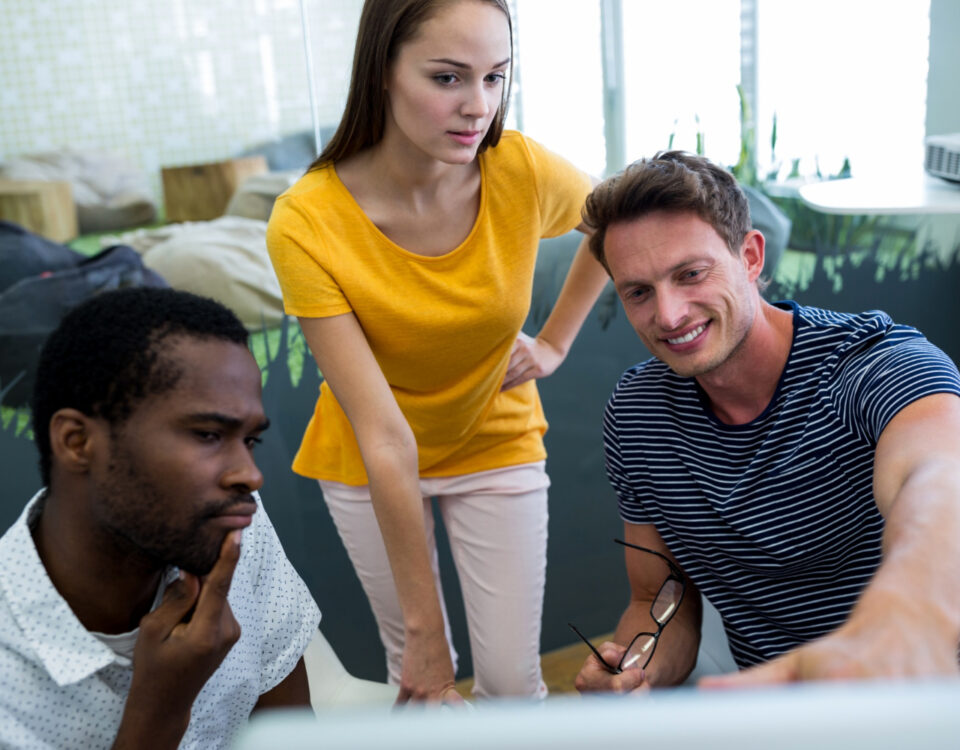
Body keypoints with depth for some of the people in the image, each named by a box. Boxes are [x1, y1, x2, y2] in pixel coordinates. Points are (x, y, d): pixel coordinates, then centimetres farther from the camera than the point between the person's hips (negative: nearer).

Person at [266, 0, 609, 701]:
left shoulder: (524, 171, -22)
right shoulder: (306, 223, -27)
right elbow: (383, 437, -28)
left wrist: (555, 342, -2)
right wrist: (425, 626, -23)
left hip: (496, 444, 1)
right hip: (366, 463, -1)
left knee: (512, 679, 2)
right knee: (417, 670, 12)